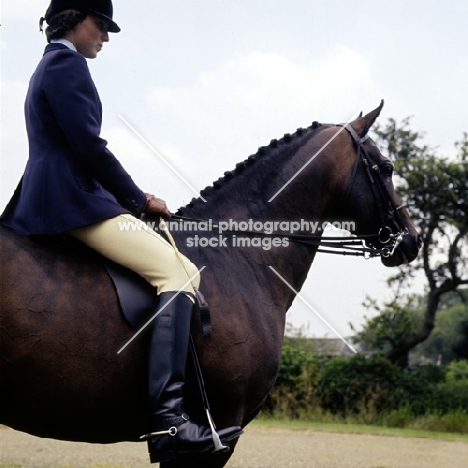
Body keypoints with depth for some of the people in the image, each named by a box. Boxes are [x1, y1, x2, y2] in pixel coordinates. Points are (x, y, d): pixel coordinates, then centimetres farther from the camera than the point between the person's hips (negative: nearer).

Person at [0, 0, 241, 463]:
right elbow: (88, 145, -15)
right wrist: (139, 199, -5)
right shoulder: (67, 62, -6)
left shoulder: (52, 66, 27)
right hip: (71, 202, -11)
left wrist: (129, 198, 18)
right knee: (176, 272, -22)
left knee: (187, 270, 8)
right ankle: (166, 419, -32)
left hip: (58, 197, 11)